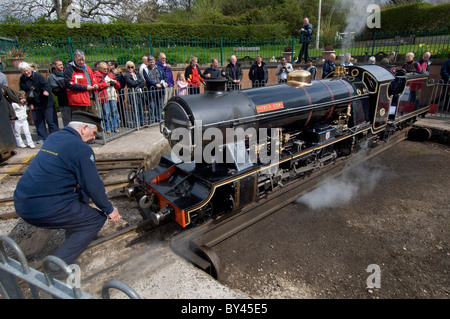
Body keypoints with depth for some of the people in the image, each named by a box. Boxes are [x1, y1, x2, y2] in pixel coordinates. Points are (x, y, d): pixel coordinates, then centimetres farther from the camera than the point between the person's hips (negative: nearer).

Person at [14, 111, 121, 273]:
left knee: (81, 193, 23)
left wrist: (76, 183, 35)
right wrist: (109, 209, 0)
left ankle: (73, 239, 34)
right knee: (97, 218, 4)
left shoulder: (53, 137, 11)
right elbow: (93, 185, -12)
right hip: (44, 210, -9)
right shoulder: (81, 149, -15)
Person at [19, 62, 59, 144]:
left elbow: (47, 85, -18)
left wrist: (46, 91, -41)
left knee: (51, 121, -2)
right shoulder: (22, 80, 4)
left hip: (46, 103, -5)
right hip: (34, 104, 5)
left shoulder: (38, 76, -10)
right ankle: (42, 137, 20)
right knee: (38, 121, 10)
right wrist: (29, 103, 1)